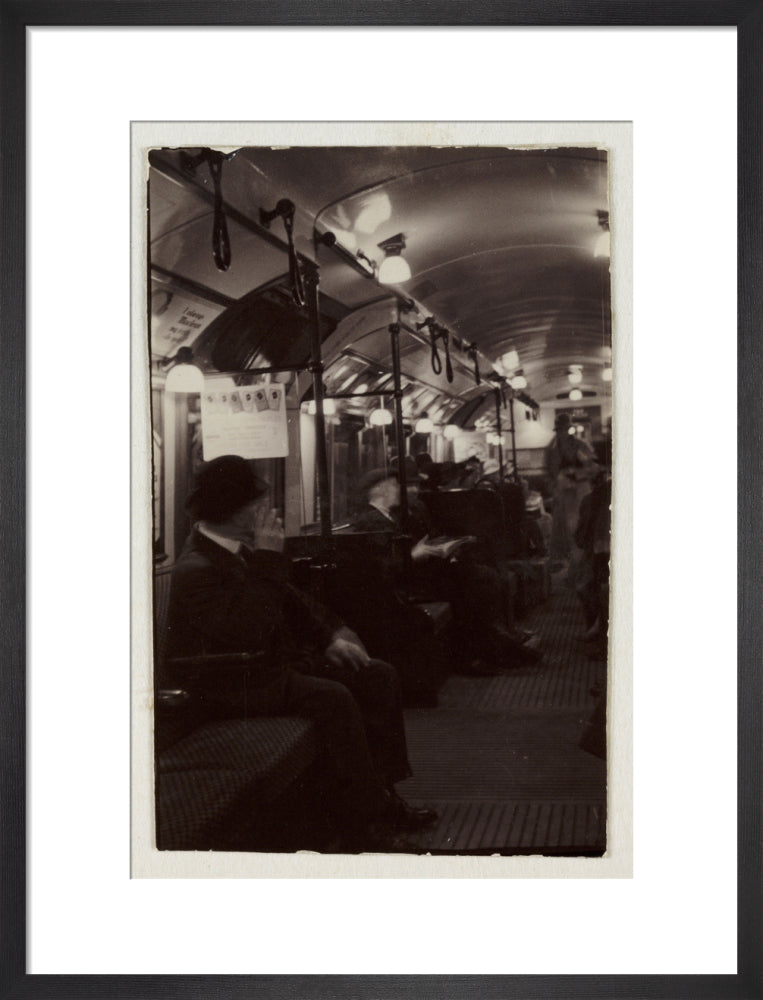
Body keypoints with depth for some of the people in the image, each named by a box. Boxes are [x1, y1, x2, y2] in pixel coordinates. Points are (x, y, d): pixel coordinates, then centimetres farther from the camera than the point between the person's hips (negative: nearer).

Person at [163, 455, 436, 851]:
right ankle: (368, 821, -17)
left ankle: (383, 793, 5)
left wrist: (331, 635, 5)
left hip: (278, 662, 10)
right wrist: (269, 560, -29)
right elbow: (248, 631, -34)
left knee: (378, 676, 0)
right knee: (332, 697, -30)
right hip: (235, 688, -10)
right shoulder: (195, 570, -23)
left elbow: (290, 599, 18)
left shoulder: (240, 549, 6)